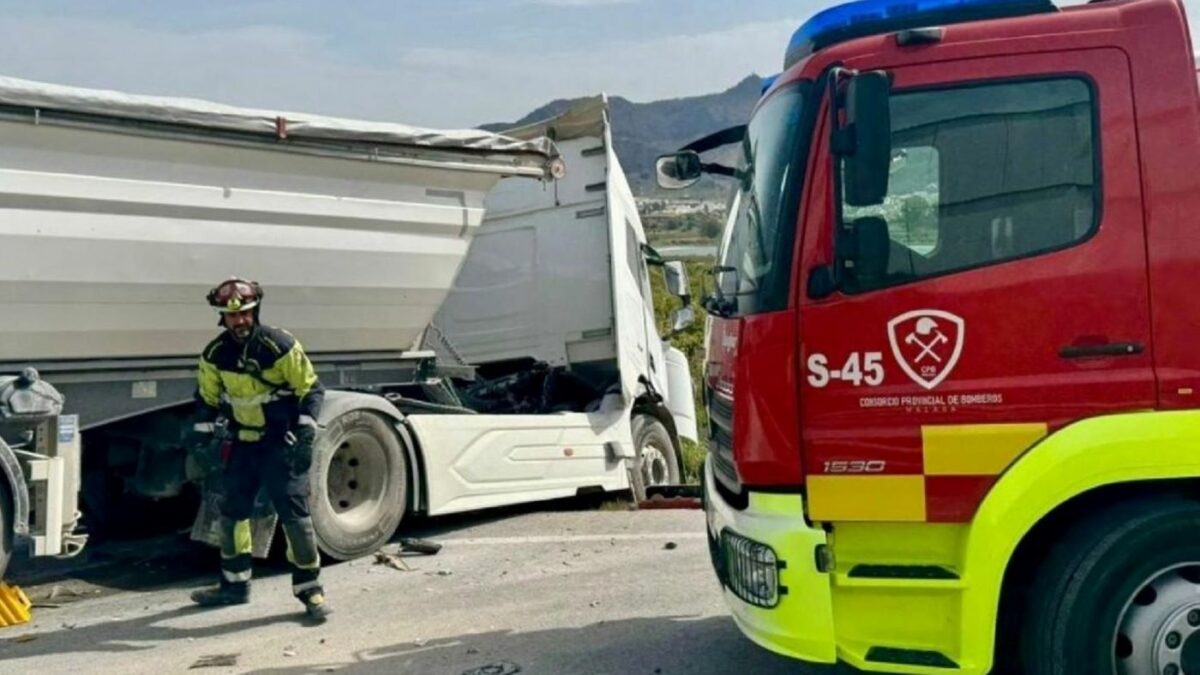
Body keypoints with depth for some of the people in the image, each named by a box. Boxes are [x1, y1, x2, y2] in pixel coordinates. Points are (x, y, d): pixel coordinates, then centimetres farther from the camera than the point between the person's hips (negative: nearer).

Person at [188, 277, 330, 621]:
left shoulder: (281, 345, -15)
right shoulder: (215, 354, 0)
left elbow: (311, 389, -9)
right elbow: (207, 399, 14)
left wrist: (305, 430, -18)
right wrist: (207, 437, 7)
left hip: (281, 444, -5)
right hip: (241, 444, 5)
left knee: (294, 513, -9)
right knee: (231, 512, 12)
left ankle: (309, 588, 0)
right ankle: (234, 585, 28)